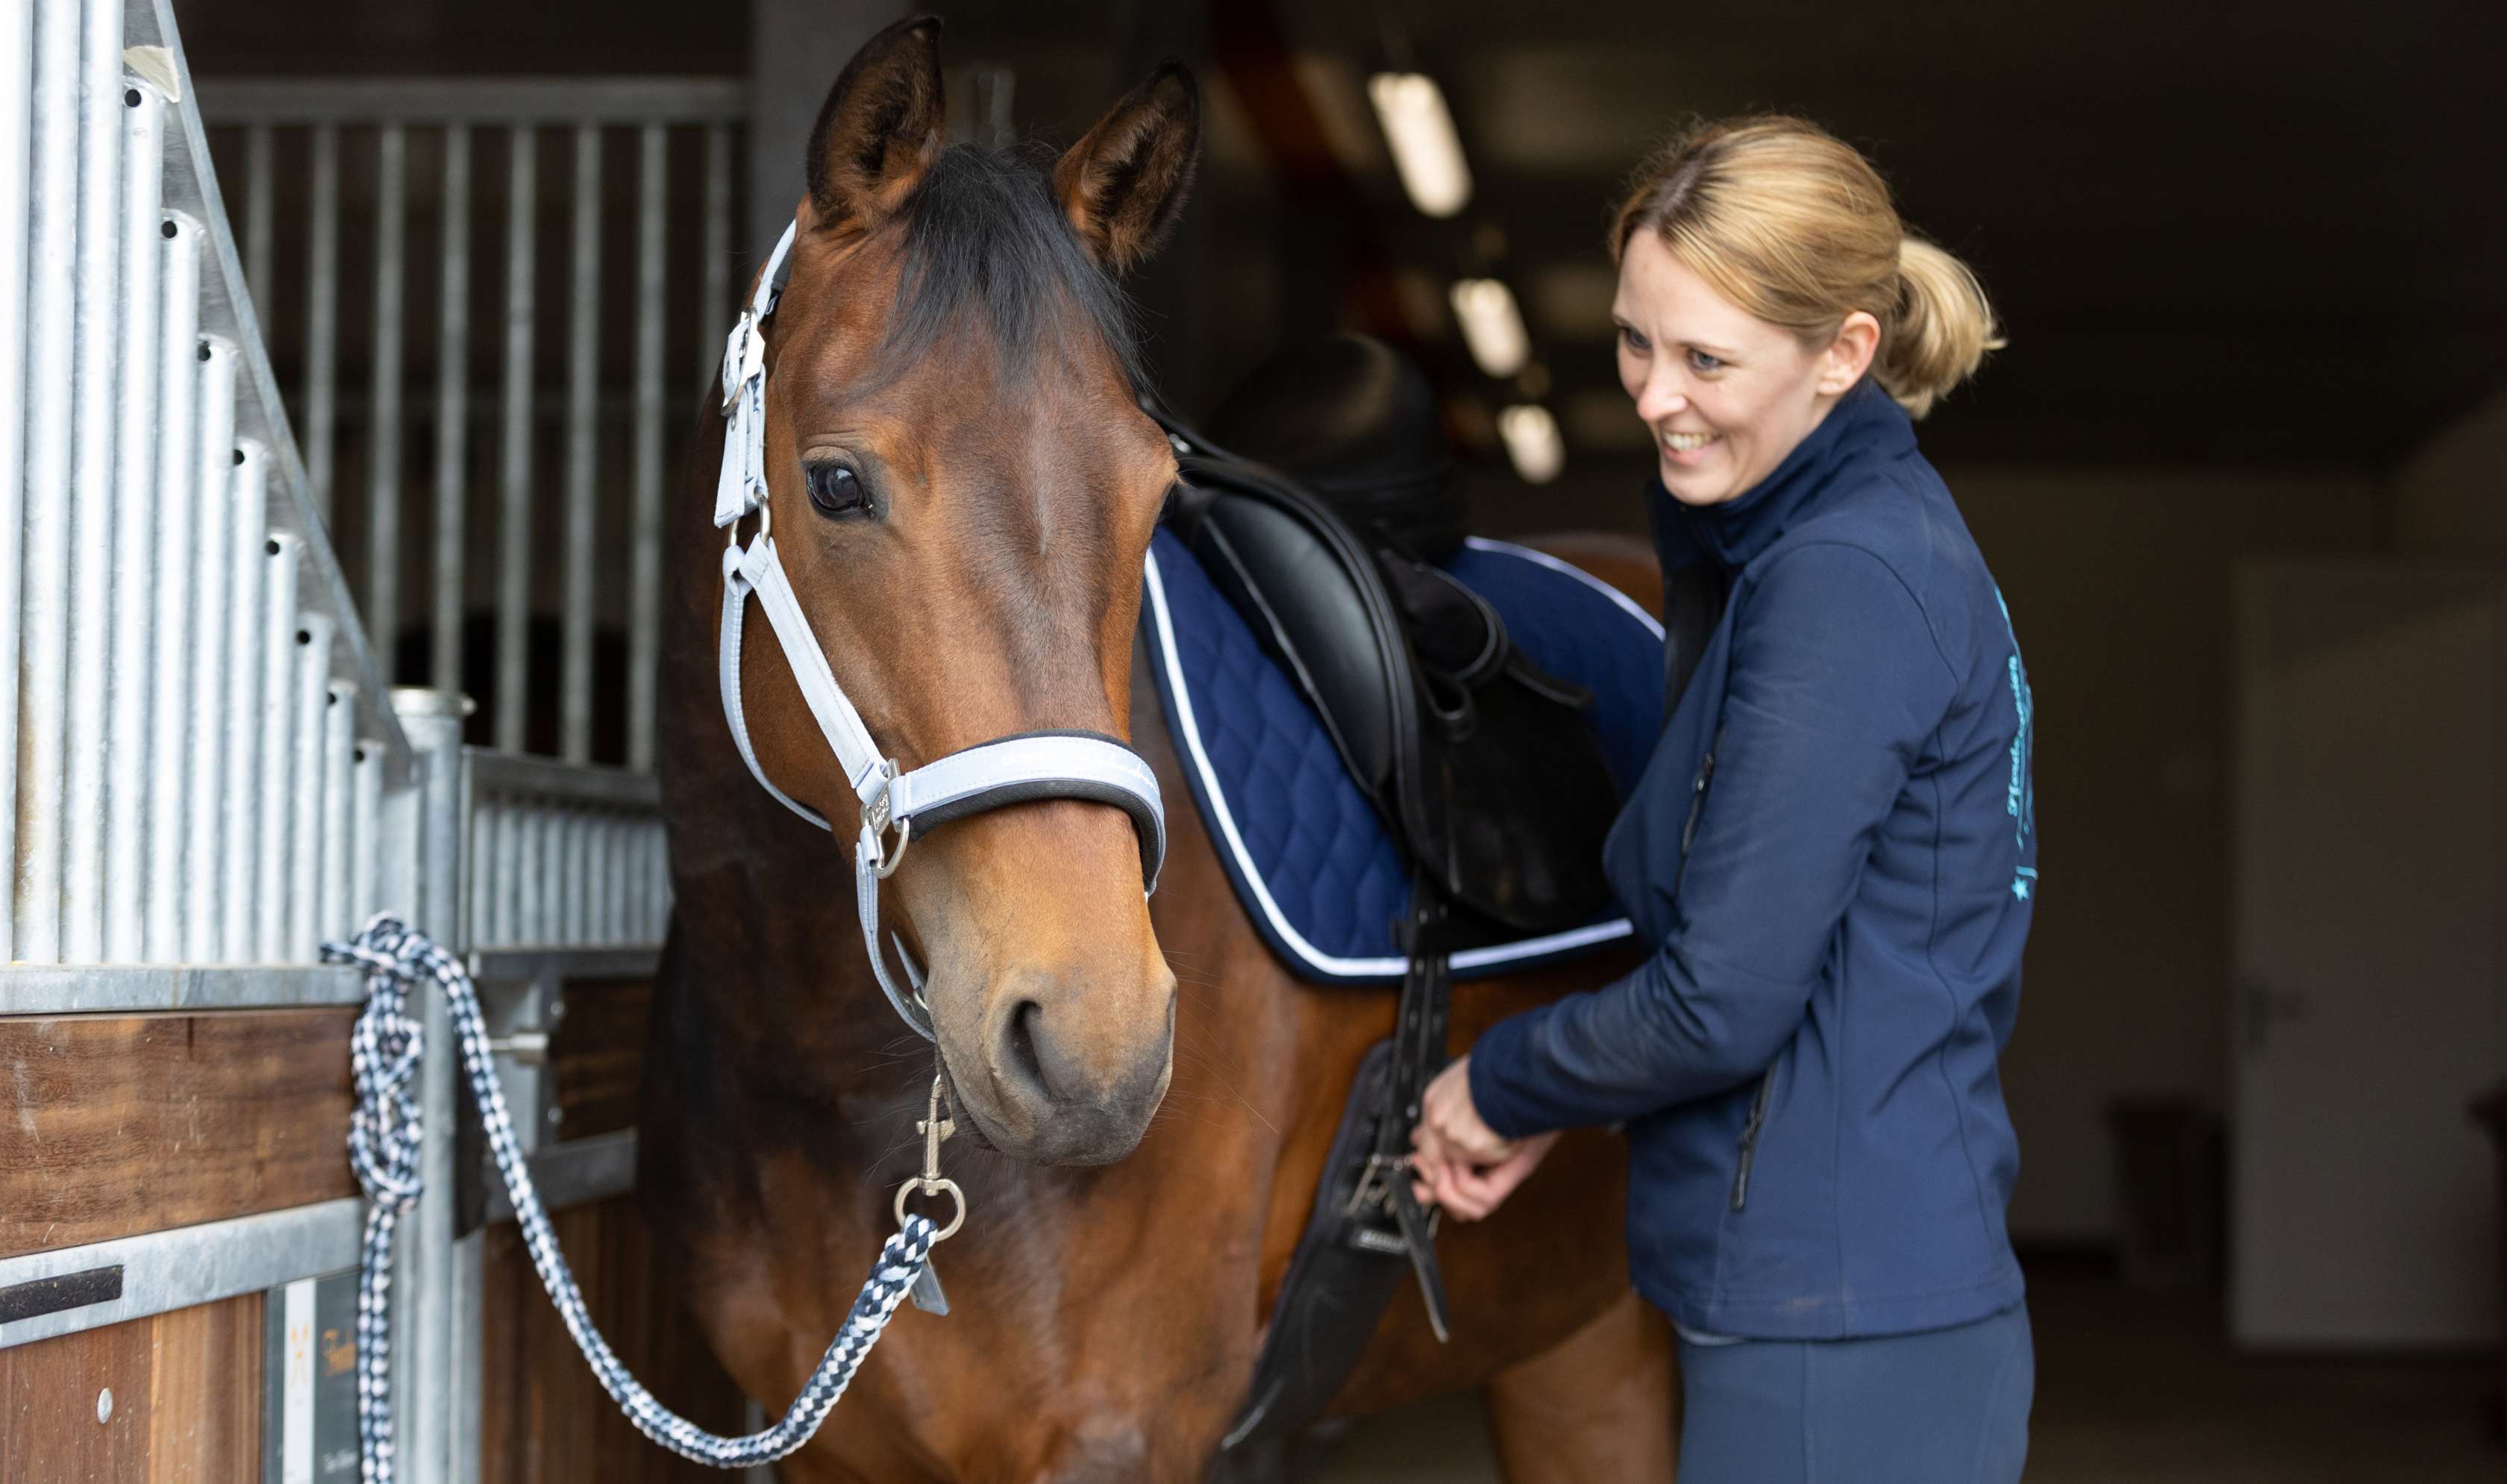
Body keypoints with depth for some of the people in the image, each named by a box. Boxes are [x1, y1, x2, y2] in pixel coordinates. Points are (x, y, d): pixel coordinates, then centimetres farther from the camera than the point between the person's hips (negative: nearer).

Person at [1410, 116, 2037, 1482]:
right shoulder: (1867, 541, 13)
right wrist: (1554, 1109, 12)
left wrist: (1503, 1083, -2)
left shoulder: (1843, 585, -18)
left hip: (1835, 1341, -10)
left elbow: (1722, 1000, -19)